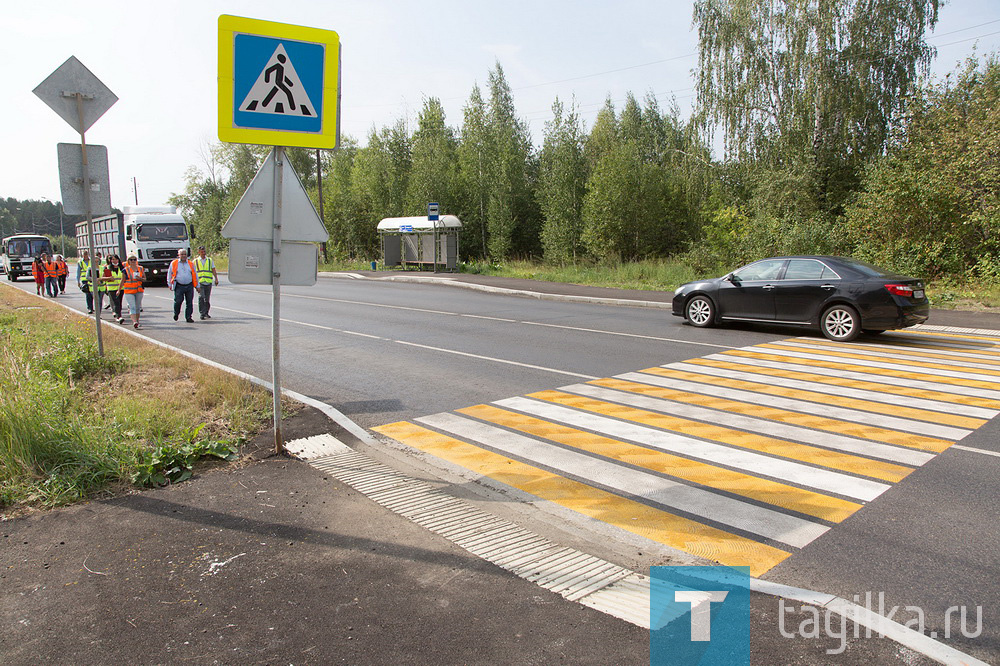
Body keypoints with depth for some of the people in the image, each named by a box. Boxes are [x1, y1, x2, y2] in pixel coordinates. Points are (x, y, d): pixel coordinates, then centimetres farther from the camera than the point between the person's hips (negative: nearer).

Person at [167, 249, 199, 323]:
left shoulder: (191, 263, 12)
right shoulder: (174, 263, 7)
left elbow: (195, 275, 17)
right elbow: (169, 274, 13)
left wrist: (197, 286, 15)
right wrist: (169, 284, 7)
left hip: (189, 286, 2)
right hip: (179, 286, -2)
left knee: (189, 302, 0)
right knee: (178, 301, -10)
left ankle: (188, 317, 9)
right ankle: (176, 314, 18)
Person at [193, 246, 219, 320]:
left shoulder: (210, 260, 13)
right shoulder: (195, 261, 9)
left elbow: (213, 270, 7)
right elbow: (193, 272, 12)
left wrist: (216, 279, -5)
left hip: (208, 282, 2)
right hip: (200, 282, -2)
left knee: (207, 299, 5)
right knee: (201, 297, -17)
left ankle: (206, 313, 19)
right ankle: (202, 313, -16)